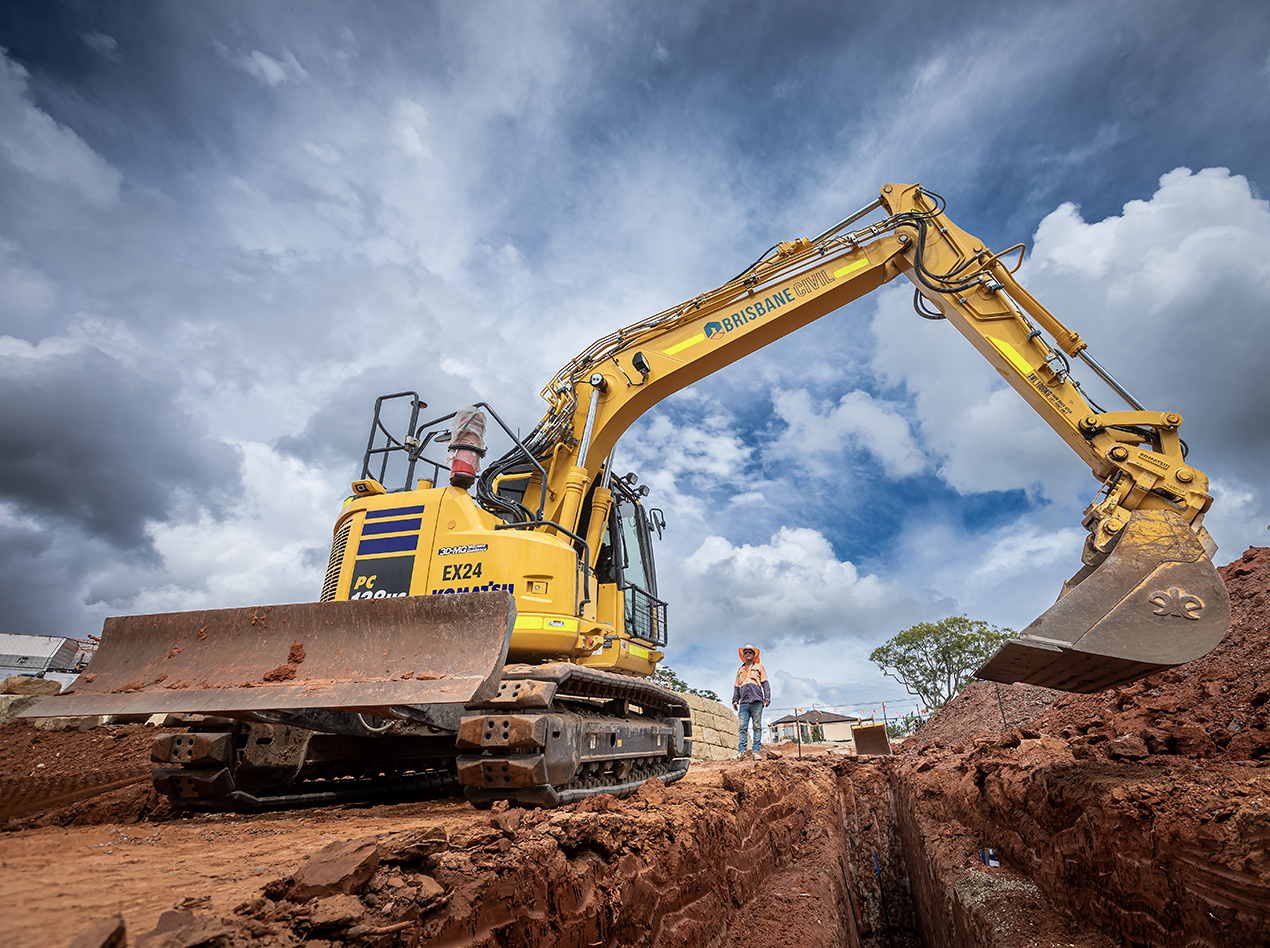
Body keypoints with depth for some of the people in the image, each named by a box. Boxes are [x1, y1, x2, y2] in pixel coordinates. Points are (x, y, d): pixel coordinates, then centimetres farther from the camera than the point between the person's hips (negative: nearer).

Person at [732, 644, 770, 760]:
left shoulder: (759, 668, 18)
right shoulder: (740, 670, 26)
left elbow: (765, 684, 10)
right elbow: (736, 687, 24)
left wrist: (767, 698, -2)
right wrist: (735, 700, 12)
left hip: (756, 702, -2)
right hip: (743, 703, 2)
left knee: (757, 727, -6)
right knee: (742, 727, -6)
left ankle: (756, 751, -6)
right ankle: (741, 752, -9)